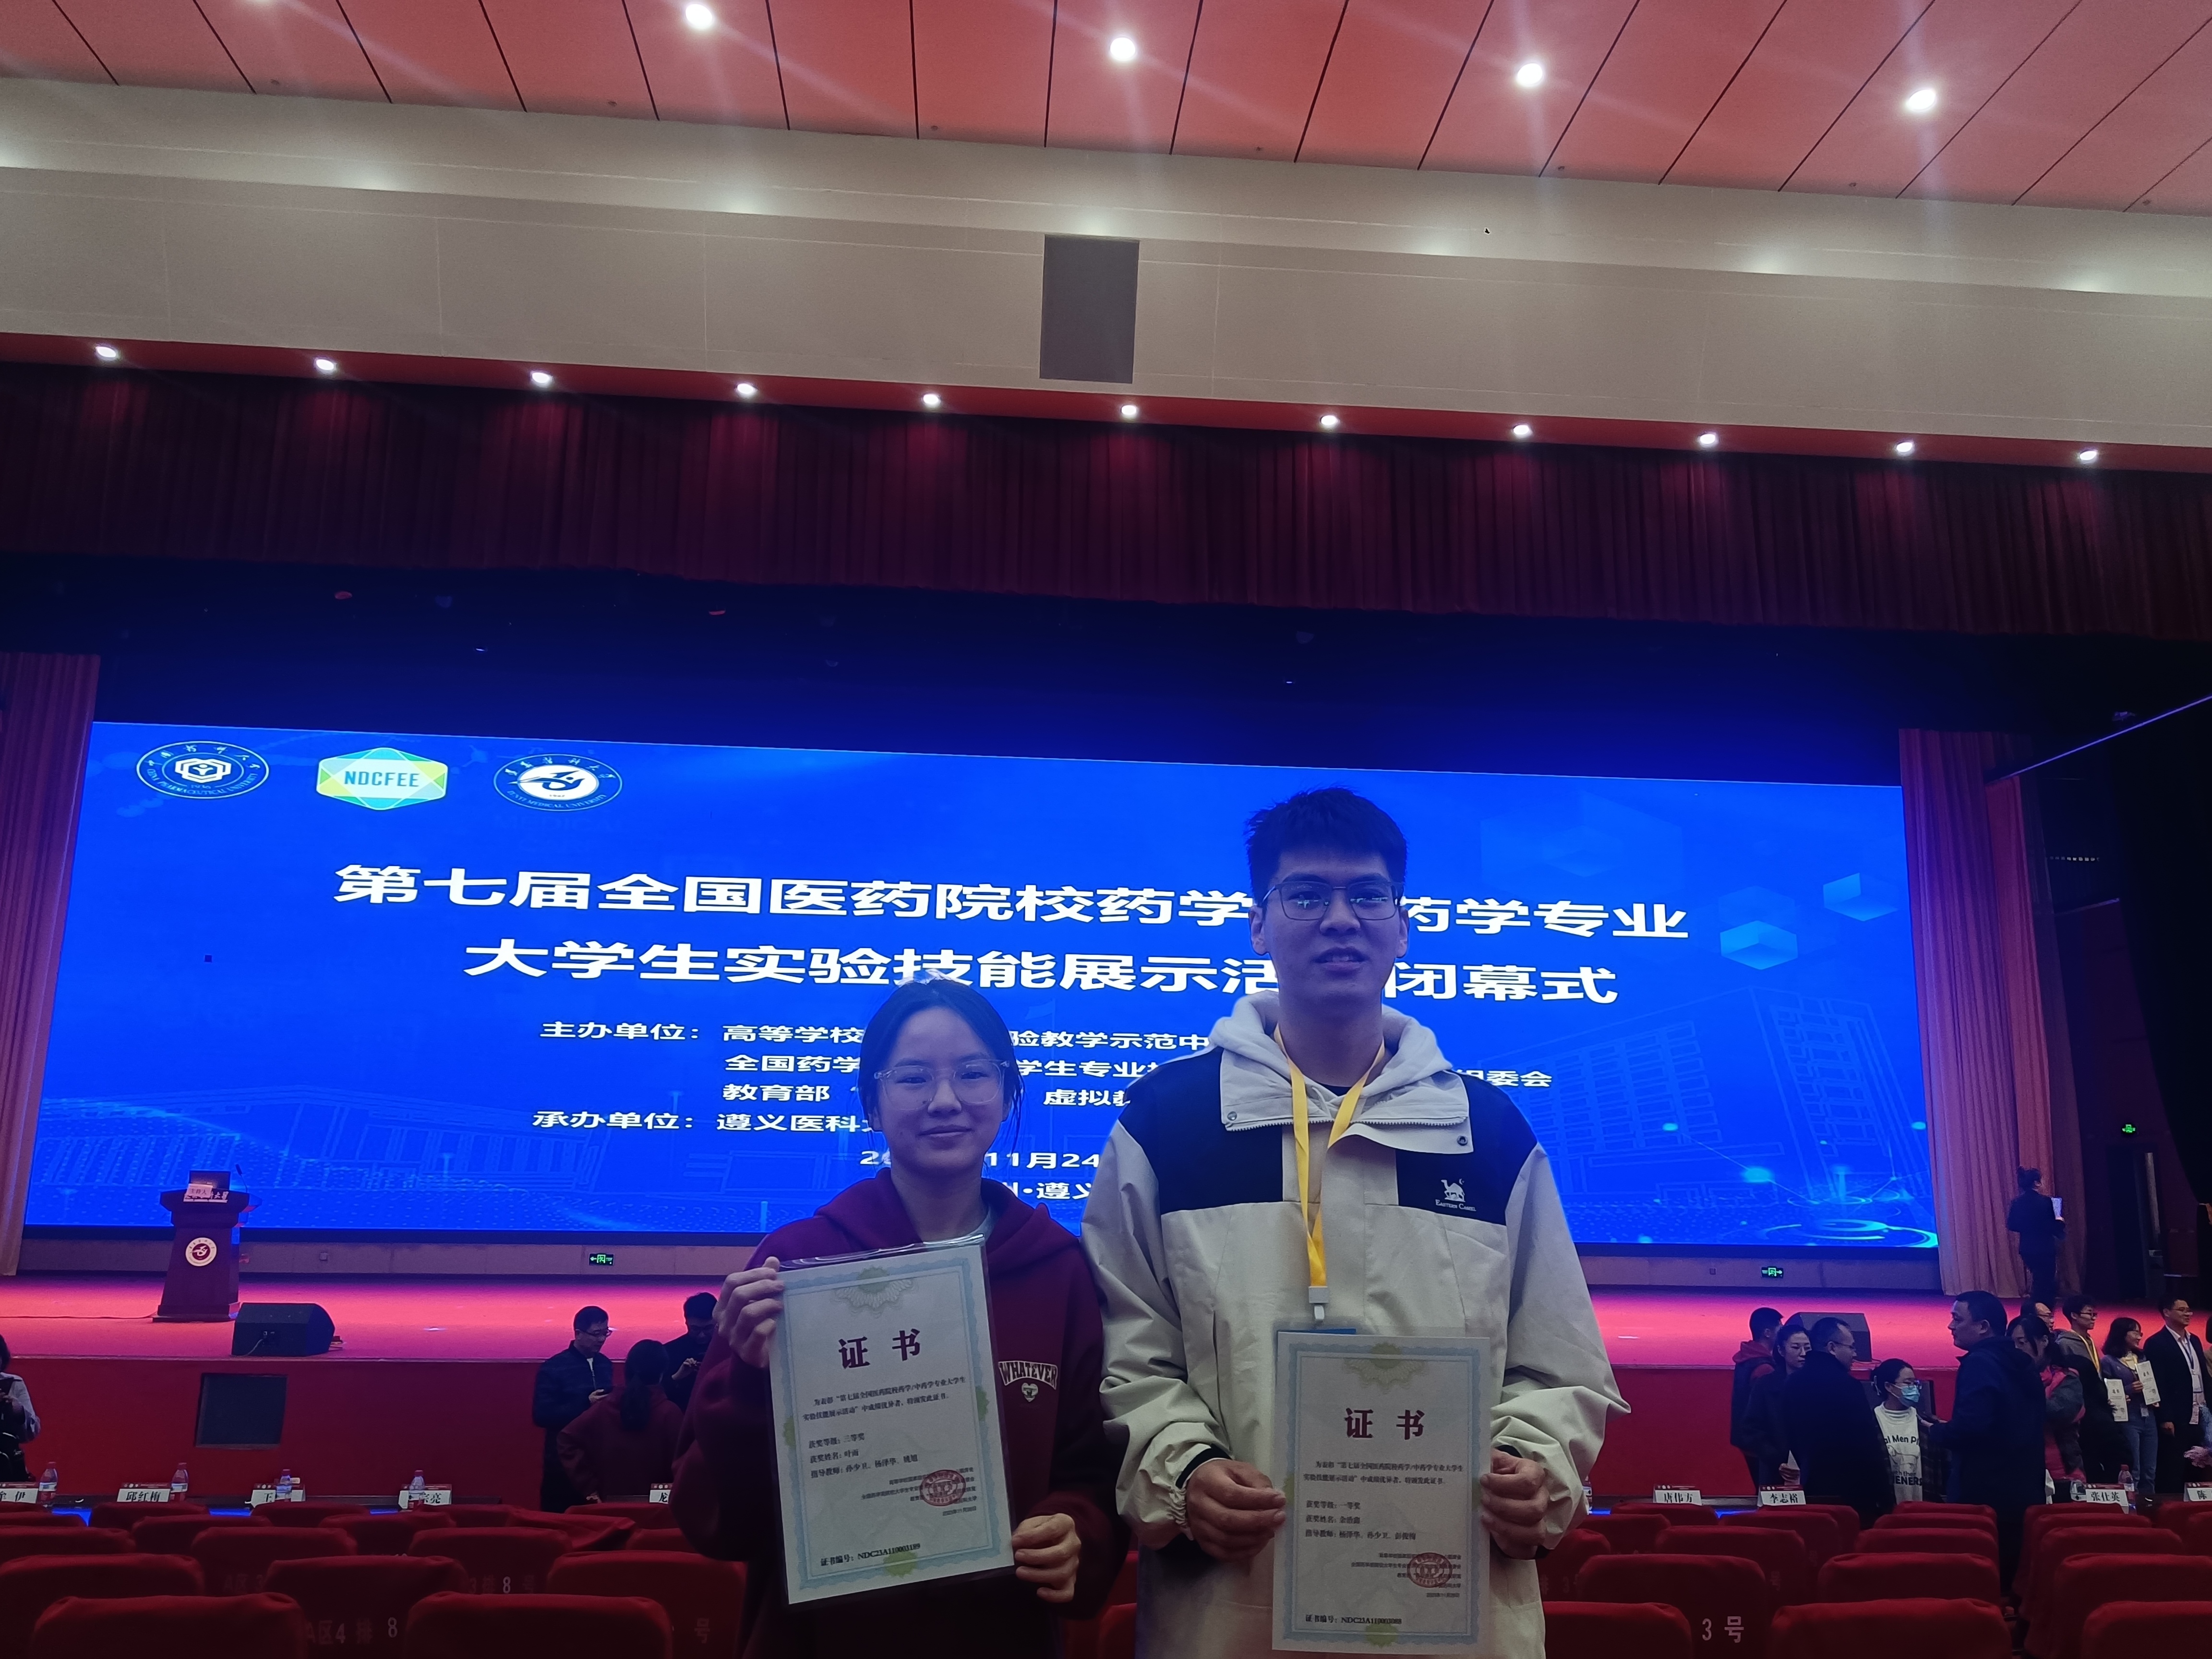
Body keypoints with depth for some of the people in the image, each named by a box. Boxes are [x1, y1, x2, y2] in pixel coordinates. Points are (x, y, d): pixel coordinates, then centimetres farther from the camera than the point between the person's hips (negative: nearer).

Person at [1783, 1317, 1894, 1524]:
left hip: (1811, 1491, 7)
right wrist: (1886, 1499, -8)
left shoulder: (1792, 1384, 7)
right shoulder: (1846, 1384, -15)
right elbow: (1868, 1446, -14)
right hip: (1851, 1493, -7)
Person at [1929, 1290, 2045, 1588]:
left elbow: (1970, 1427, -26)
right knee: (2010, 1573, 13)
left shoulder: (1980, 1363, -15)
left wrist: (1937, 1431, -8)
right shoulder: (2021, 1362, 12)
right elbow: (2014, 1425, 19)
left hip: (1985, 1493, -9)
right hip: (2022, 1488, 9)